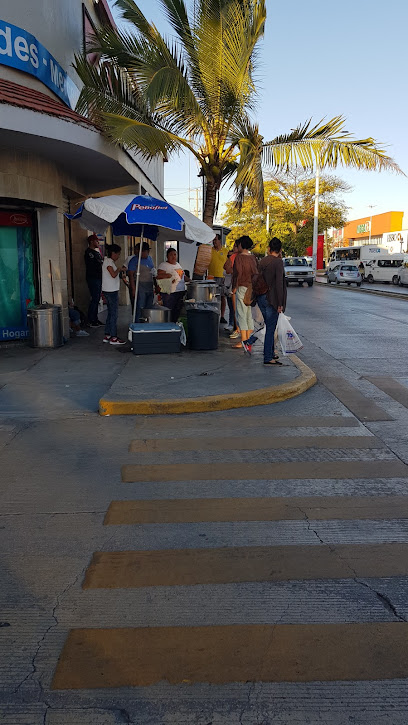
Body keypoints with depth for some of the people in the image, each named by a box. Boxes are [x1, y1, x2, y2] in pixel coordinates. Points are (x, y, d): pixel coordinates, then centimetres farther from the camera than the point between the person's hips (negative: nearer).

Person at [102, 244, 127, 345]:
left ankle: (107, 336, 19)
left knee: (110, 313, 14)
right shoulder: (108, 262, -13)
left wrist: (120, 270, 8)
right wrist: (120, 269, -8)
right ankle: (113, 338, -4)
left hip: (110, 291, 10)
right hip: (111, 291, -10)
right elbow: (113, 274, -23)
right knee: (114, 314, -7)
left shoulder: (109, 261, 17)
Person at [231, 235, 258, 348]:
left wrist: (235, 287, -6)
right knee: (249, 314, 12)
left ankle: (243, 340, -8)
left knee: (241, 314, -5)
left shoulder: (239, 257, -10)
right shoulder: (253, 257, 9)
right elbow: (256, 272, 12)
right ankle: (249, 338, 16)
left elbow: (238, 272, -14)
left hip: (242, 288, -7)